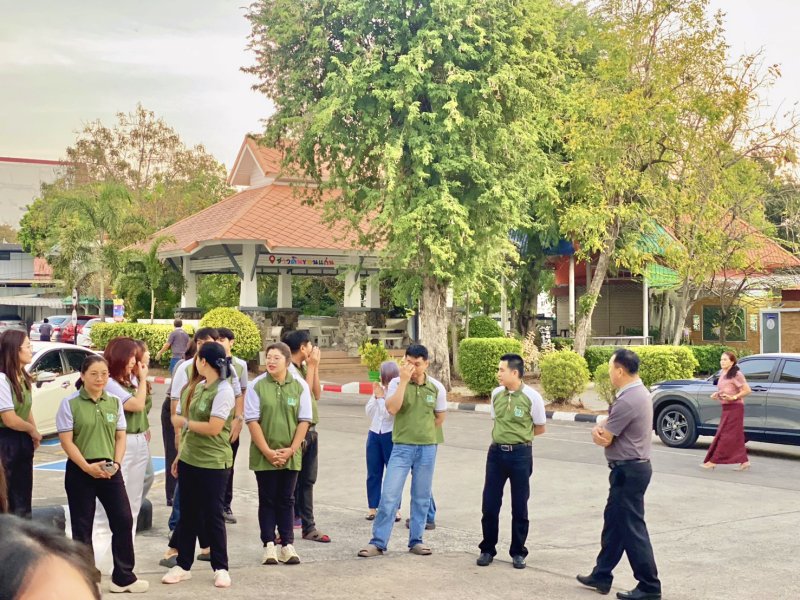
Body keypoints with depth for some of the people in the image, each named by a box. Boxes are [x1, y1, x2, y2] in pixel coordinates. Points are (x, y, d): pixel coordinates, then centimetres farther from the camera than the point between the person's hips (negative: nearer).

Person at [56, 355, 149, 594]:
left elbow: (120, 437, 9)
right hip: (80, 471, -4)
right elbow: (66, 441, -10)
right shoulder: (70, 404, -7)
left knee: (123, 520, 2)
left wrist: (116, 463, -7)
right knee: (82, 527, 5)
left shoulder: (115, 402, 6)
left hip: (109, 471, 4)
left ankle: (123, 577, 16)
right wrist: (87, 467, -18)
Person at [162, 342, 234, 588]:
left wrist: (184, 421, -10)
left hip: (213, 463, -7)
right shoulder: (195, 388, 8)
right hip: (189, 459, 7)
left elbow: (213, 428, -21)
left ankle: (220, 568, 15)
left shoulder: (223, 391, -15)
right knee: (187, 513, 12)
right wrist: (179, 456, 10)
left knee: (212, 515, 2)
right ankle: (183, 565, 23)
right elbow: (186, 427, 13)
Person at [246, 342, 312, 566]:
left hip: (290, 455, 1)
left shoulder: (300, 386, 0)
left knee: (286, 500, 7)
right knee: (267, 500, 5)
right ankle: (269, 545, 11)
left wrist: (291, 450, -8)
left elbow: (304, 420, 1)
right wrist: (267, 451, -11)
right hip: (263, 455, -1)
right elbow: (252, 420, -6)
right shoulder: (257, 385, -4)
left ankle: (287, 545, 12)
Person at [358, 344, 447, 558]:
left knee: (421, 498, 10)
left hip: (427, 448, 2)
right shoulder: (397, 383, -4)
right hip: (402, 447, -2)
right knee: (389, 495, -6)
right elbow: (392, 408, -21)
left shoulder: (436, 387, 1)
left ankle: (416, 541, 21)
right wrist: (404, 381, -21)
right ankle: (377, 542, 1)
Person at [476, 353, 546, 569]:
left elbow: (540, 428, 1)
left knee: (519, 506, 7)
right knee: (489, 504, 6)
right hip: (496, 452, 4)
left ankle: (518, 552, 22)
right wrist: (504, 437, 5)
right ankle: (487, 549, 21)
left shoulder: (532, 397, -12)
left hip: (520, 454, -4)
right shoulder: (496, 394, 2)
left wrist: (517, 437, 2)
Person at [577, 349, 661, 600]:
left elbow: (604, 439, -18)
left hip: (628, 471, -11)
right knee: (613, 522, 18)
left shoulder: (627, 401, -24)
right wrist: (598, 428, -10)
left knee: (632, 528, -2)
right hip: (632, 467, 11)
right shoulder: (638, 392, 9)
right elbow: (608, 424, 11)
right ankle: (601, 575, 29)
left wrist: (599, 433, 3)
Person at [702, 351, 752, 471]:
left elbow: (747, 390, -14)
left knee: (724, 435, -6)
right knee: (736, 436, 9)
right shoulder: (722, 373, 13)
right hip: (726, 407, 9)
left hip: (734, 408, -9)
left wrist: (733, 397, -20)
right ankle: (744, 461, 14)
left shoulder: (736, 374, -12)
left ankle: (713, 461, -5)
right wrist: (716, 394, 7)